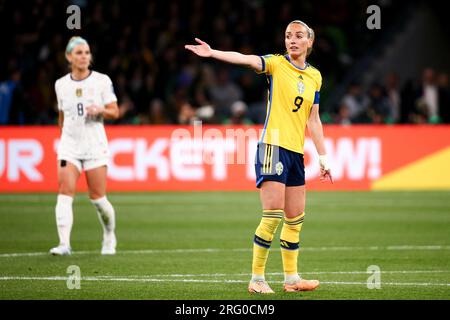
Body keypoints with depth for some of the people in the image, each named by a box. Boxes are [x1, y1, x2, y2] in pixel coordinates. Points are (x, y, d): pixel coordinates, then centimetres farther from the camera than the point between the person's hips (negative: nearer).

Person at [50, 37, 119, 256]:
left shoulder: (102, 80, -1)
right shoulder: (61, 84, 7)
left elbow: (115, 112, 0)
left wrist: (100, 110, -19)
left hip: (95, 145, -2)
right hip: (69, 145, 2)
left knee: (98, 198, 1)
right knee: (65, 194, -15)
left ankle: (109, 237, 27)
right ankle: (64, 244, -23)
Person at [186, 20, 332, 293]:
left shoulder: (315, 76, 14)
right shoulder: (276, 64, -2)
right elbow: (245, 59, -20)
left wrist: (323, 157, 16)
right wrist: (213, 53, -38)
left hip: (296, 152, 6)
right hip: (273, 145, -6)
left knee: (295, 219, 10)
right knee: (273, 215, -12)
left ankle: (291, 278, 20)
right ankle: (257, 278, -6)